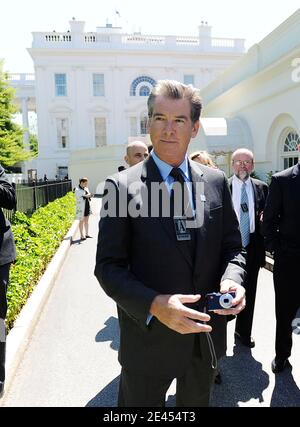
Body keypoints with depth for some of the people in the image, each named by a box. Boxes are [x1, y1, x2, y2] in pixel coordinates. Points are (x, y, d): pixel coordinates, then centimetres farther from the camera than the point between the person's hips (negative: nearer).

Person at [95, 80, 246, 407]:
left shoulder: (216, 181, -1)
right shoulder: (122, 186, -13)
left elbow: (231, 246, 5)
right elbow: (108, 266, -13)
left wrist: (233, 279, -15)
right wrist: (154, 305, -27)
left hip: (207, 335, 4)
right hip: (149, 335, -3)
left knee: (196, 403, 29)